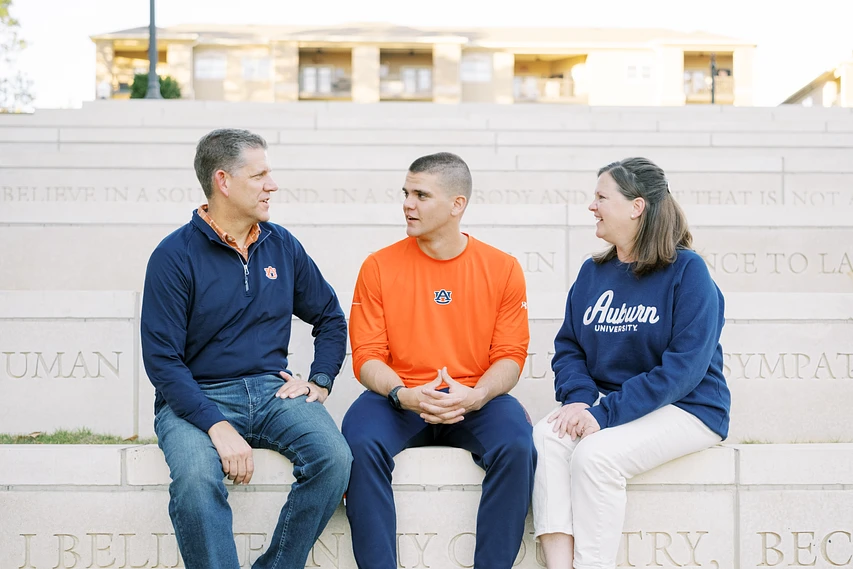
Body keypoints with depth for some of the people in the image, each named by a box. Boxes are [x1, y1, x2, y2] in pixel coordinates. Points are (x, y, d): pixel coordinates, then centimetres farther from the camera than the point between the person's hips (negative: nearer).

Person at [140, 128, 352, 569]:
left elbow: (330, 318, 22)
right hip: (197, 398, -4)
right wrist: (218, 426, -22)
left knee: (334, 457, -24)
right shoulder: (175, 255, -5)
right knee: (196, 478, -35)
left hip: (273, 391, 4)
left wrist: (319, 382, 5)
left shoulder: (282, 246, 10)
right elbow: (162, 360, -11)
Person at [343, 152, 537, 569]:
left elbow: (510, 356, 1)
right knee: (361, 442, -31)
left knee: (516, 445, -30)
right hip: (399, 400, 0)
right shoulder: (379, 266, 3)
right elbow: (367, 356, 0)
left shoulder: (502, 268, 3)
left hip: (474, 400, 0)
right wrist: (403, 395, -20)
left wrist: (476, 395, -20)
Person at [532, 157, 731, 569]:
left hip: (686, 409, -5)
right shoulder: (593, 272, 10)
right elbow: (568, 346, 9)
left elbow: (684, 365, -17)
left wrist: (605, 412, -22)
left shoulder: (687, 271, -9)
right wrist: (579, 398, -13)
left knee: (596, 454, -31)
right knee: (545, 436, -24)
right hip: (602, 401, 6)